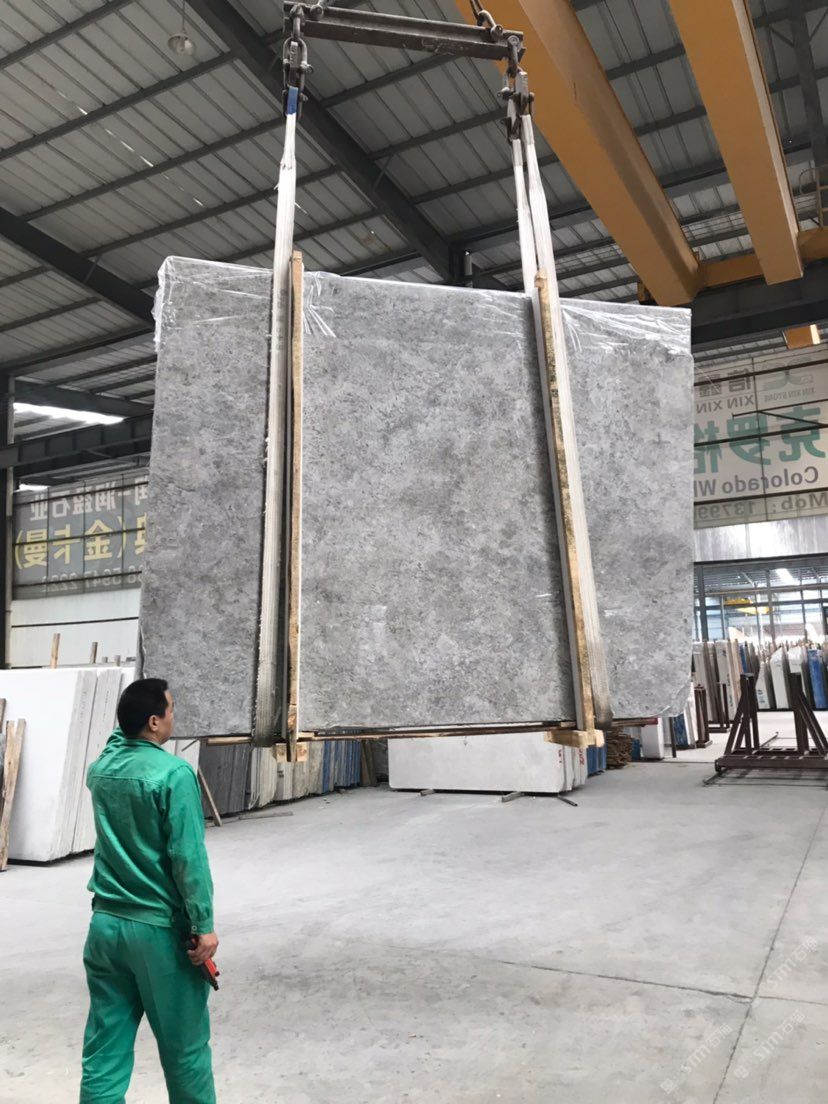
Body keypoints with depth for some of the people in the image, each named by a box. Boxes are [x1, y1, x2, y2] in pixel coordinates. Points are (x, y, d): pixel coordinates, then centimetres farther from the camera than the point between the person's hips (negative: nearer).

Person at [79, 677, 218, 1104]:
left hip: (105, 924, 6)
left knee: (104, 1050, 13)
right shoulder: (174, 773, -19)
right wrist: (203, 925, -13)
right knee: (184, 1048, 12)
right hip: (160, 929, -6)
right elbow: (188, 857, -19)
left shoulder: (100, 767, 1)